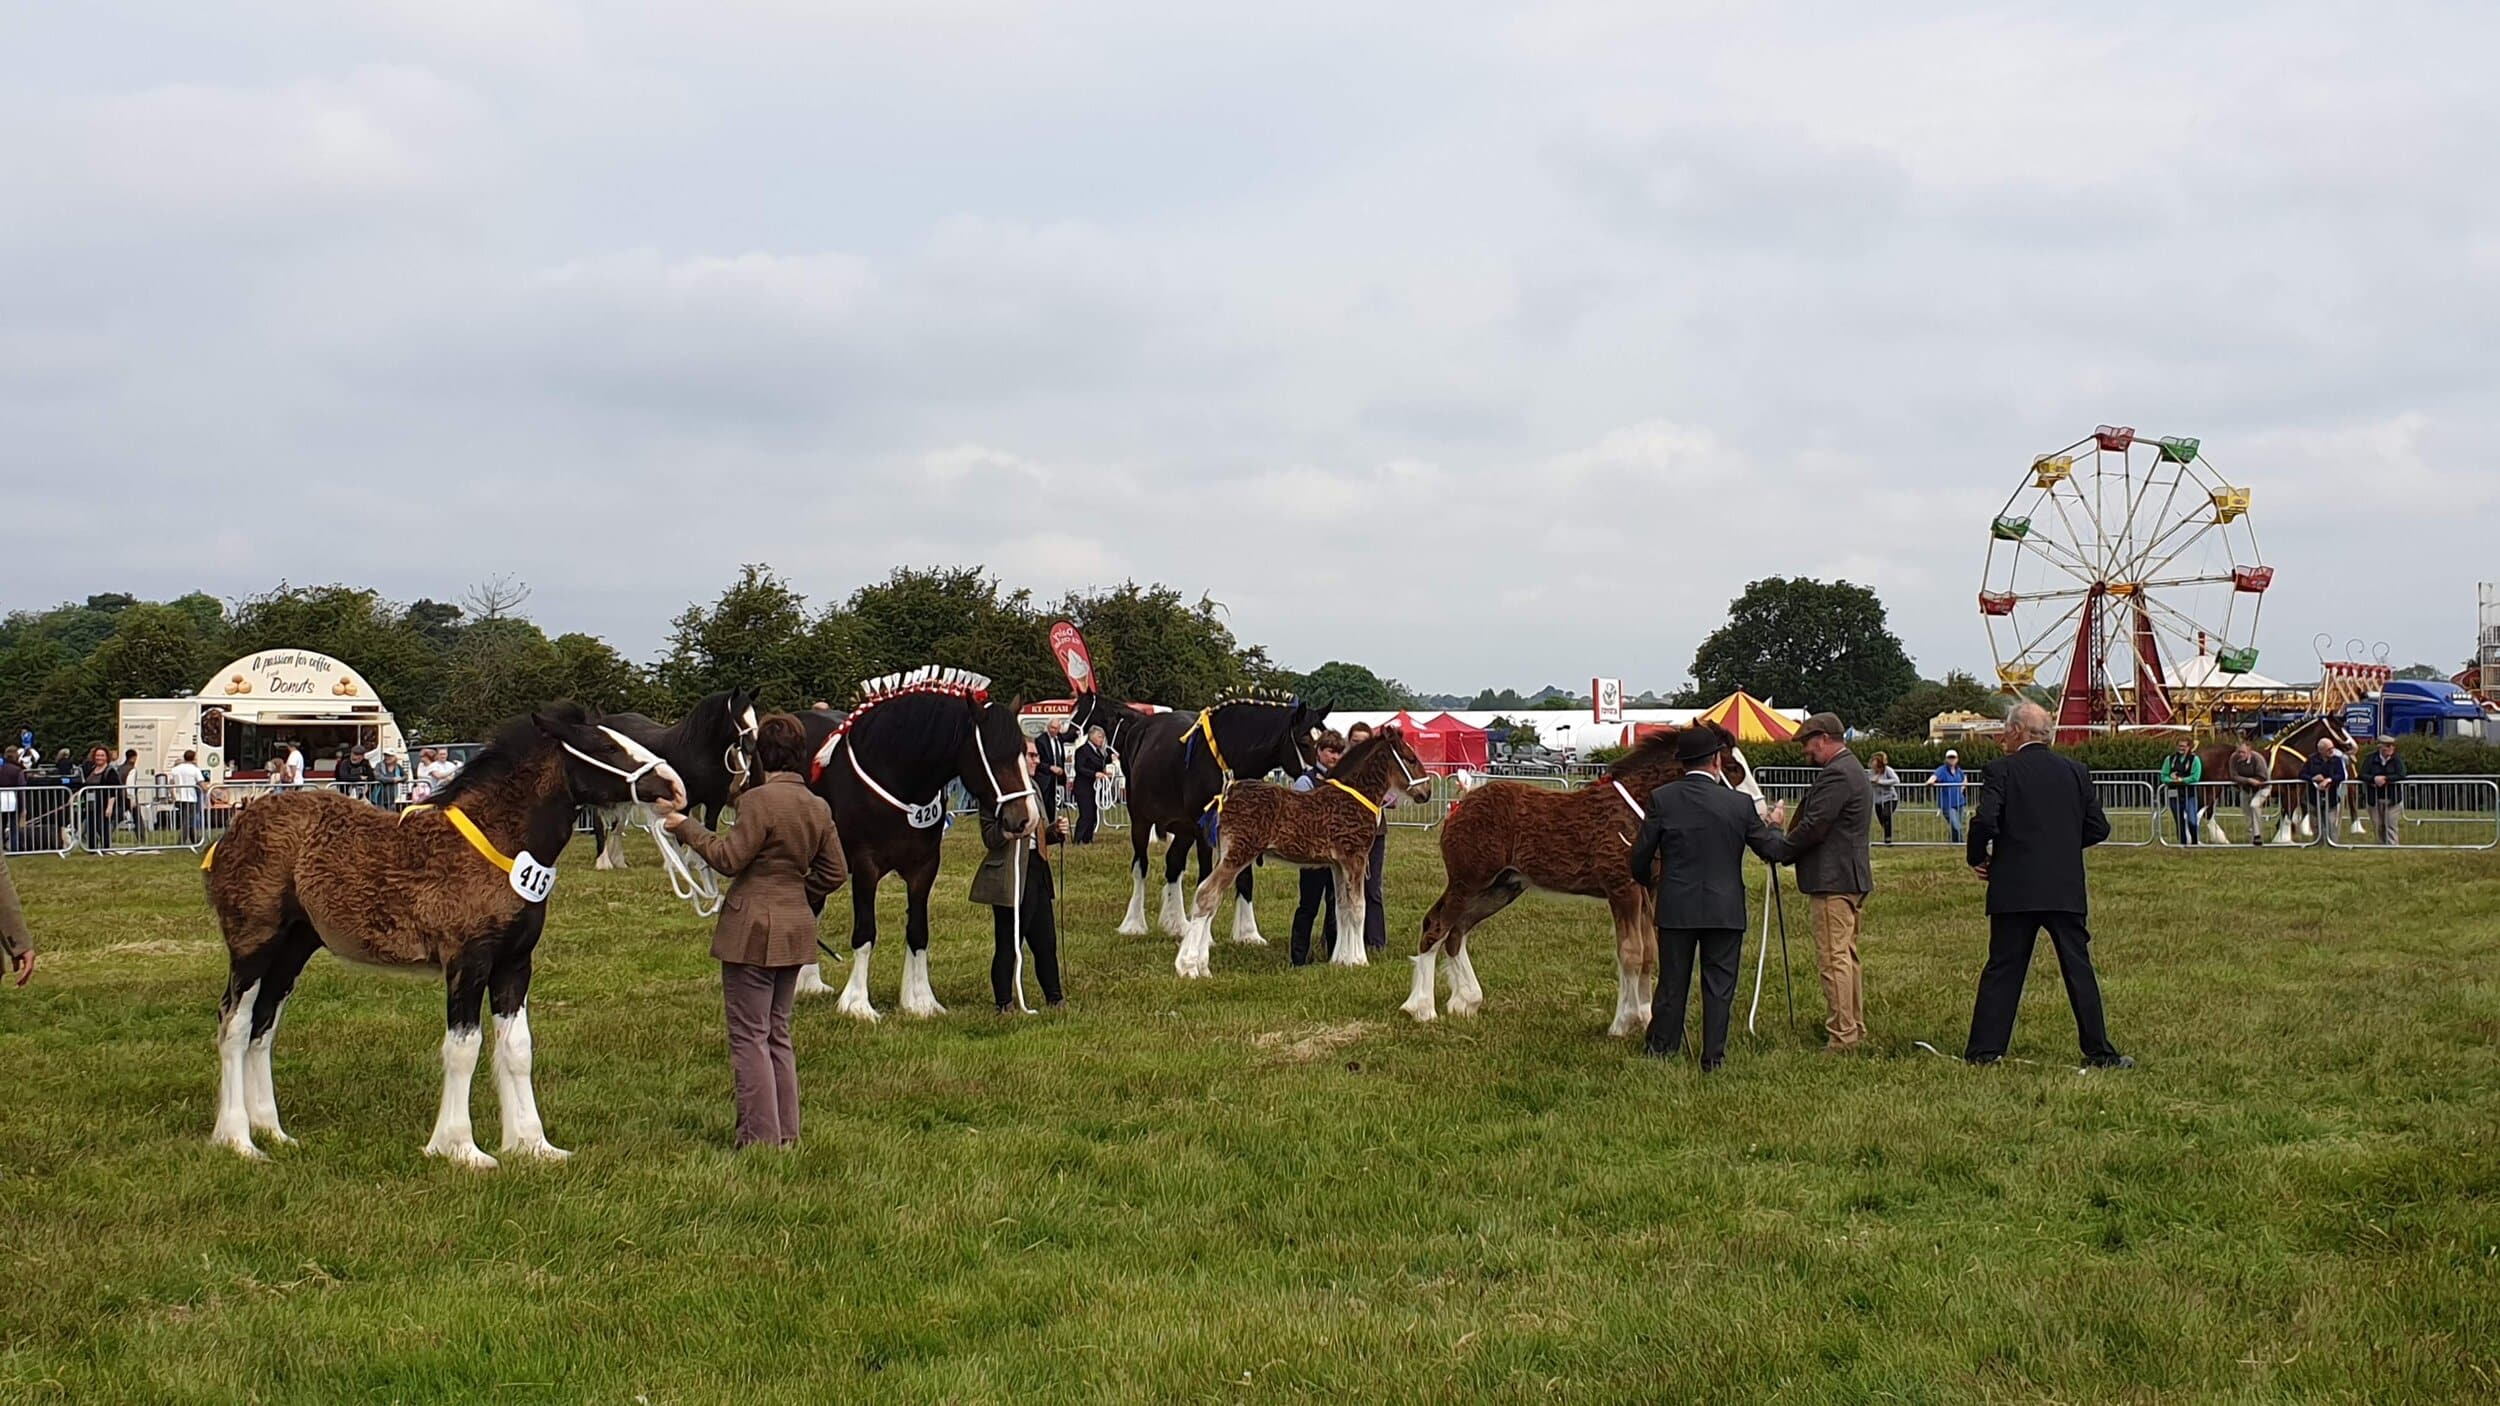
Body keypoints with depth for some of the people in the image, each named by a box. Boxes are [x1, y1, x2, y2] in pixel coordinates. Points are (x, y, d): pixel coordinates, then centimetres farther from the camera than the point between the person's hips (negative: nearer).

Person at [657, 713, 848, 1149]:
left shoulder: (760, 800, -16)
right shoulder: (818, 808, 7)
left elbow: (729, 858, -14)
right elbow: (835, 872, 11)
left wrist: (685, 826, -5)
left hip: (753, 928, -8)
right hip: (795, 929, 8)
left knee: (749, 1035, 1)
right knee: (778, 1033, 17)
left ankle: (761, 1136, 2)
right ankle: (786, 1133, 20)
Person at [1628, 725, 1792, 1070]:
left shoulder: (1661, 799, -7)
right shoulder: (1740, 804, -6)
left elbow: (1641, 854, -4)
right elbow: (1772, 849, 3)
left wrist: (1646, 880, 18)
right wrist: (1774, 826, 26)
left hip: (1676, 908, 1)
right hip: (1725, 909, -1)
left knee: (1672, 982, 12)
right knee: (1719, 985, 7)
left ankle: (1661, 1047, 20)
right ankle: (1714, 1056, 10)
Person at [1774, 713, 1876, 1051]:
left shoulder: (1836, 775, -17)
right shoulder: (1853, 771, 18)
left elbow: (1813, 827, -20)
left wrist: (1779, 849, -6)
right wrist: (1786, 848, 12)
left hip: (1833, 880, -11)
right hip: (1852, 877, 11)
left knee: (1833, 958, -8)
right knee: (1848, 956, 16)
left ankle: (1841, 1037, -8)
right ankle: (1855, 1029, 23)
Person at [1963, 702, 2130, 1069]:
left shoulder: (2000, 770, -5)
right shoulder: (2075, 771, 7)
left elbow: (1985, 821, -17)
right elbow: (2098, 828, 8)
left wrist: (1976, 857, 0)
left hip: (2014, 888, -2)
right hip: (2066, 888, 3)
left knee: (2002, 970, 4)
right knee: (2079, 969, 7)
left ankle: (1985, 1049, 5)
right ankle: (2099, 1052, 9)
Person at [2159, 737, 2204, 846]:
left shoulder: (2195, 759, -2)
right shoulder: (2170, 759, 7)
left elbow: (2195, 778, -12)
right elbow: (2164, 777, 3)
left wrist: (2180, 779, -12)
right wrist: (2172, 780, -16)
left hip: (2190, 795, -3)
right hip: (2174, 794, 3)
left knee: (2192, 822, -11)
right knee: (2180, 823, 10)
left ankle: (2195, 843, 7)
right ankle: (2183, 844, 18)